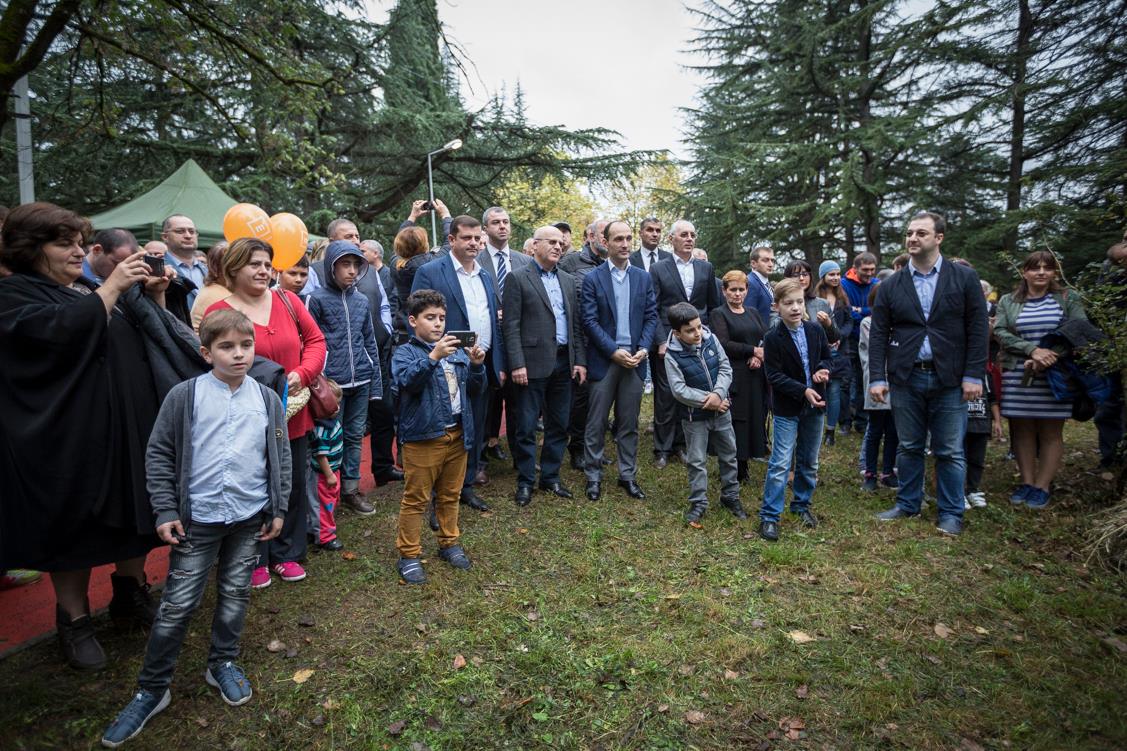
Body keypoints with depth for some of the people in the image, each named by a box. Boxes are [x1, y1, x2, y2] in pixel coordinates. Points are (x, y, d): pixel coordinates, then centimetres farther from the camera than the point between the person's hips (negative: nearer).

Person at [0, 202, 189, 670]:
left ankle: (130, 593, 33)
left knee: (136, 513, 14)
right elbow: (61, 332, -25)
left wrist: (152, 294, -2)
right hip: (71, 437, -6)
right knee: (76, 526, 6)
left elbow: (149, 334, 14)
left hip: (129, 426, 6)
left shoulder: (91, 288, 14)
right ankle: (74, 621, 23)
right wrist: (112, 288, -23)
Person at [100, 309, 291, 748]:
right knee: (177, 604, 4)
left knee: (235, 594, 15)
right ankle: (152, 689, 22)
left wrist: (278, 509, 5)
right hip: (197, 519, -2)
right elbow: (159, 455, -3)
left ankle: (223, 663, 36)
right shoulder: (184, 396, -8)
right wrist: (165, 512, -6)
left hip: (250, 517, 2)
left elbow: (281, 457, 5)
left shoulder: (267, 400, -1)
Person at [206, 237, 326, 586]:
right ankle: (255, 560, 31)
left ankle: (287, 554, 34)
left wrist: (302, 374, -11)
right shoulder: (217, 314, -10)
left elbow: (315, 340, 5)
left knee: (293, 485, 15)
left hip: (293, 416, 4)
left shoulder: (288, 301, 2)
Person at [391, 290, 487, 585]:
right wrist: (433, 357, -34)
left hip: (457, 435, 5)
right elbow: (406, 381, -24)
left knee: (450, 495, 19)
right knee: (415, 498, 5)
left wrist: (476, 365, -9)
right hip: (423, 437, -5)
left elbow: (475, 390, 9)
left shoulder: (456, 350, 9)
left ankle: (449, 543, 36)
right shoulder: (405, 352, -5)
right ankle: (409, 555, 18)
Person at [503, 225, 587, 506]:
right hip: (533, 363, -5)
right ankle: (525, 481, 16)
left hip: (563, 363, 6)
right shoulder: (518, 278, -3)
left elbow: (575, 323, 14)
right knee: (526, 427, 2)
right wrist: (517, 364, -15)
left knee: (558, 425, 12)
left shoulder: (568, 280, 14)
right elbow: (511, 325, -8)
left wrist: (580, 360, 7)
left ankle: (550, 477, 26)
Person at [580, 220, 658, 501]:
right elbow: (590, 321, -7)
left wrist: (643, 348, -7)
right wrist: (614, 351, -14)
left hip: (635, 358, 3)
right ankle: (593, 476, 16)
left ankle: (628, 475, 22)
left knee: (629, 423, 10)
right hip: (603, 360, -3)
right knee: (597, 423, 4)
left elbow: (651, 316, 8)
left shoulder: (644, 278, 9)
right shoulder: (592, 279, -2)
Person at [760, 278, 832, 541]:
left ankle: (802, 504, 34)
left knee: (809, 461, 16)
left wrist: (823, 370, -9)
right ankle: (769, 516, 2)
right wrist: (803, 391, -23)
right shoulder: (773, 338, -13)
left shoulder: (816, 331, 0)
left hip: (815, 405, 5)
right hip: (787, 409, -5)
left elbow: (826, 357, 13)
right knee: (781, 463, -7)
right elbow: (774, 376, -15)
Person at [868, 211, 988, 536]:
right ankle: (907, 504, 25)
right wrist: (877, 378, -4)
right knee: (908, 448, 11)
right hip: (906, 379, 2)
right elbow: (878, 335, 3)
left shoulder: (964, 278, 2)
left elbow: (978, 329, 0)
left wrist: (973, 375, -7)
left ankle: (951, 514, 18)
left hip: (949, 379, -1)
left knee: (950, 451, 5)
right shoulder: (891, 286, 6)